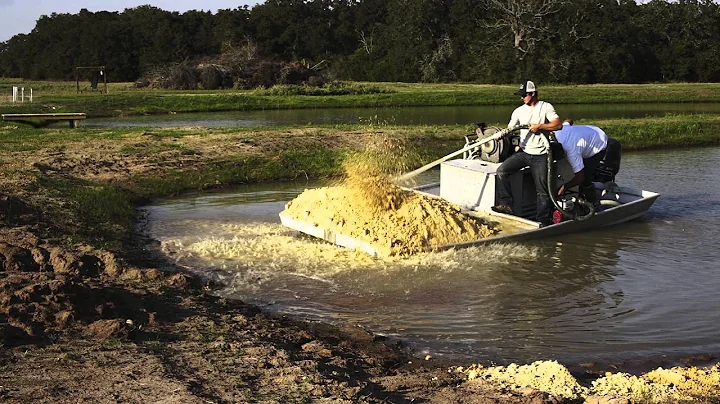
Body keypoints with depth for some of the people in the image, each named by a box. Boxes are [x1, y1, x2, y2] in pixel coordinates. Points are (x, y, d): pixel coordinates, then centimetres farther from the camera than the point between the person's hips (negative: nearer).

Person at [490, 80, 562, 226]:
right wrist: (501, 134, -19)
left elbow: (558, 124, -13)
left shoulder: (546, 107, -2)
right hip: (523, 152, 4)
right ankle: (505, 204, -11)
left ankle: (543, 220, 6)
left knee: (542, 190, -3)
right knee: (501, 171, -16)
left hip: (540, 155, -4)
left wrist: (539, 126, -22)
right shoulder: (519, 111, 10)